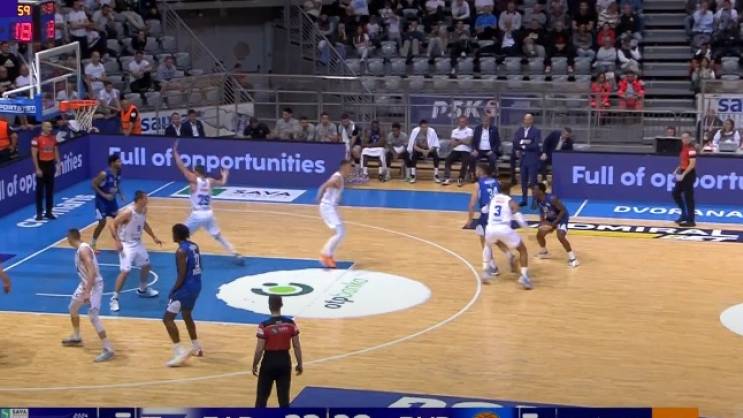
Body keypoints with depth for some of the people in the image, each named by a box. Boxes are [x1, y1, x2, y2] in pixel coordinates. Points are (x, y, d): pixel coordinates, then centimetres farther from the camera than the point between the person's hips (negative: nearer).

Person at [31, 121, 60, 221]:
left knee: (50, 190, 9)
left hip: (50, 165, 6)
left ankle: (49, 212, 16)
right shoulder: (37, 139, -13)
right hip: (41, 165, -5)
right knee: (40, 191, -1)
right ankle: (39, 213, 4)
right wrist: (37, 169, -16)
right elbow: (34, 155, -13)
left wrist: (57, 164, 7)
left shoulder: (53, 138, 5)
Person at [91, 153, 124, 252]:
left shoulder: (118, 172, -4)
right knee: (102, 222, -11)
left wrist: (120, 193, -2)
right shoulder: (104, 174, -27)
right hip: (102, 200, -7)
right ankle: (92, 244, 4)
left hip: (112, 199, 7)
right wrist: (104, 195, -25)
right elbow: (93, 185, -21)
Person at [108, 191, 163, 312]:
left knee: (146, 265, 20)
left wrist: (154, 237, 17)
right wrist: (117, 241, -29)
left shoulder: (144, 210, -2)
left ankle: (142, 290, 42)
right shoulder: (128, 213, -27)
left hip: (137, 243, 8)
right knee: (125, 271, -15)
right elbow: (111, 224, -24)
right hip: (126, 244, -8)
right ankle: (114, 298, -6)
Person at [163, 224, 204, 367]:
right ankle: (196, 348, 37)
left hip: (185, 287, -9)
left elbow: (182, 275, -20)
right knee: (187, 315, 28)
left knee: (168, 318, -6)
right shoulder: (194, 246, 9)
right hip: (196, 285, 9)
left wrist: (173, 291, -10)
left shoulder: (181, 251, -18)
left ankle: (180, 352, -12)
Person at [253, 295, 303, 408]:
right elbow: (297, 346, -2)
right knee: (284, 396, 12)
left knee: (262, 396, 11)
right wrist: (299, 364, 10)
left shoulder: (264, 326, -16)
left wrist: (254, 365, 1)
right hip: (285, 361, 3)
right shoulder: (291, 323, -7)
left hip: (269, 361, -3)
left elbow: (259, 349, -13)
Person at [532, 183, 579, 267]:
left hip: (561, 218, -8)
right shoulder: (538, 200, -8)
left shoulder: (552, 199, -33)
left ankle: (572, 258, -17)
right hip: (550, 218, 8)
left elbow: (563, 210, -27)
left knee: (560, 236, -27)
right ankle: (544, 252, 32)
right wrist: (542, 220, -3)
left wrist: (554, 223, -28)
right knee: (539, 234, 4)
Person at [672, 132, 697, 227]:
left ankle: (690, 220, 1)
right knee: (675, 193, 15)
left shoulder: (691, 149, -16)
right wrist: (678, 169, 8)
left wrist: (683, 174, -24)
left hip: (688, 175, -10)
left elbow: (692, 164, -23)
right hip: (683, 174, 10)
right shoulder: (684, 148, 12)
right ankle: (684, 214, 25)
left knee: (688, 197, -5)